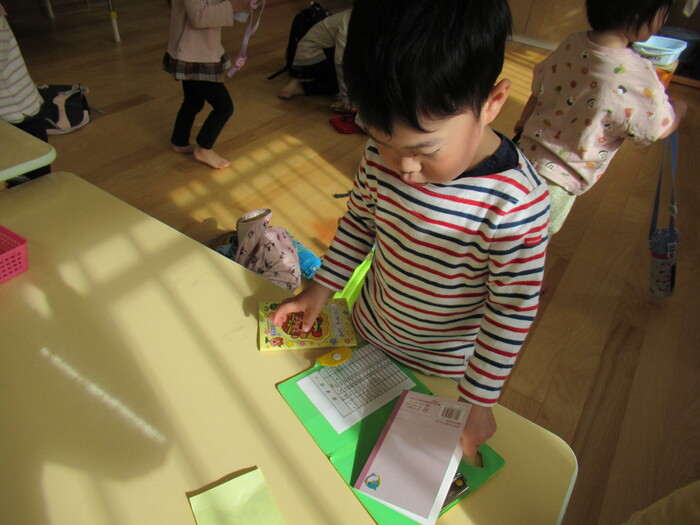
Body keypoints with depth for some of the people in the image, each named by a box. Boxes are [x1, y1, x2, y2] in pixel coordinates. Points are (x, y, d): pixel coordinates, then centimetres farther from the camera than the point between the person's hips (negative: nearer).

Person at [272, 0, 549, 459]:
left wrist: (479, 401, -17)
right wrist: (321, 287, -1)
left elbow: (512, 313, -24)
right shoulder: (383, 155, -20)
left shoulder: (516, 205, -34)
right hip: (368, 331, 5)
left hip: (442, 365, -4)